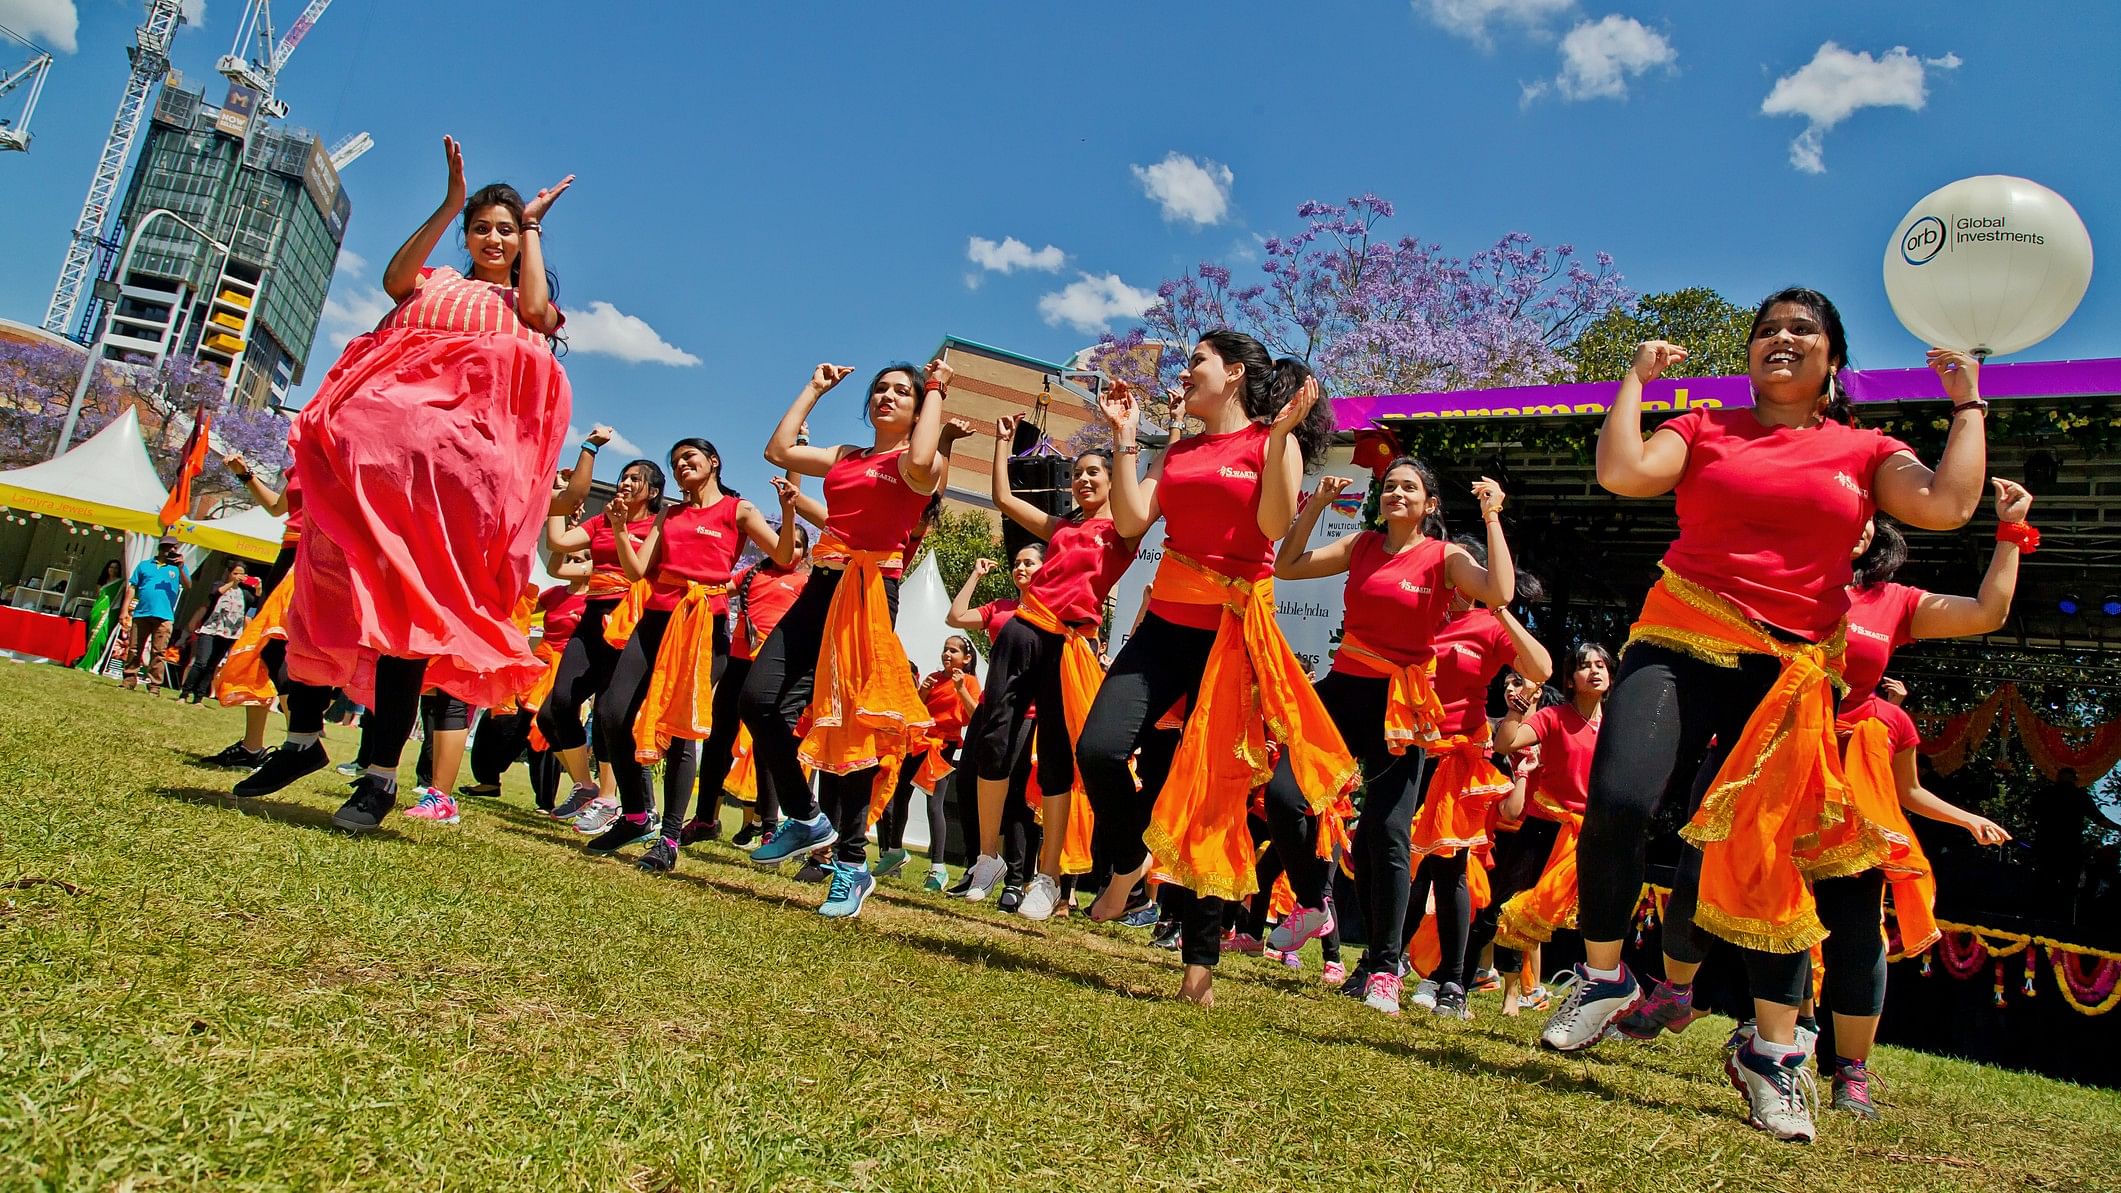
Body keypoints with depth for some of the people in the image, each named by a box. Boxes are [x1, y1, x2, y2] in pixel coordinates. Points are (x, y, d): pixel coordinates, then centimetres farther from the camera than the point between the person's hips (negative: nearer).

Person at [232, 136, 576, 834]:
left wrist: (533, 228, 12)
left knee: (410, 599, -12)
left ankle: (381, 774, -15)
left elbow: (538, 311, -1)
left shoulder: (524, 302, 23)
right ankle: (303, 736, 6)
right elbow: (394, 279, 5)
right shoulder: (434, 285, 28)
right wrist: (451, 202, 8)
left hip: (461, 451, -3)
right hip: (379, 435, 3)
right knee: (333, 579, -5)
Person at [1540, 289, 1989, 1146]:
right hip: (1681, 645, -1)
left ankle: (1773, 1053, 17)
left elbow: (1949, 505, -3)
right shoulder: (1705, 429, 12)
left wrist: (1967, 403, 8)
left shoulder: (1865, 452, 13)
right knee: (1617, 800, -21)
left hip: (1790, 671, 1)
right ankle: (1603, 976, 5)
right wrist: (1637, 379, 7)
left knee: (1769, 856, 0)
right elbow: (1621, 473, -4)